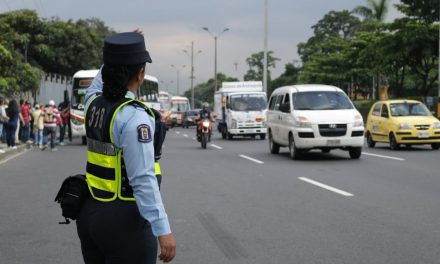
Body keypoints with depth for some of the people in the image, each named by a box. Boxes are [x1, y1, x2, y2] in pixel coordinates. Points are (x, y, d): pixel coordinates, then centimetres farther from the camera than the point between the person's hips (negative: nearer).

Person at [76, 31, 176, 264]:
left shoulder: (93, 103, 4)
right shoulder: (134, 116, -20)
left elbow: (97, 86, 32)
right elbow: (143, 180, -25)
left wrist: (120, 55, 35)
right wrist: (163, 230, -25)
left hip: (90, 212, 8)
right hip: (124, 218, -8)